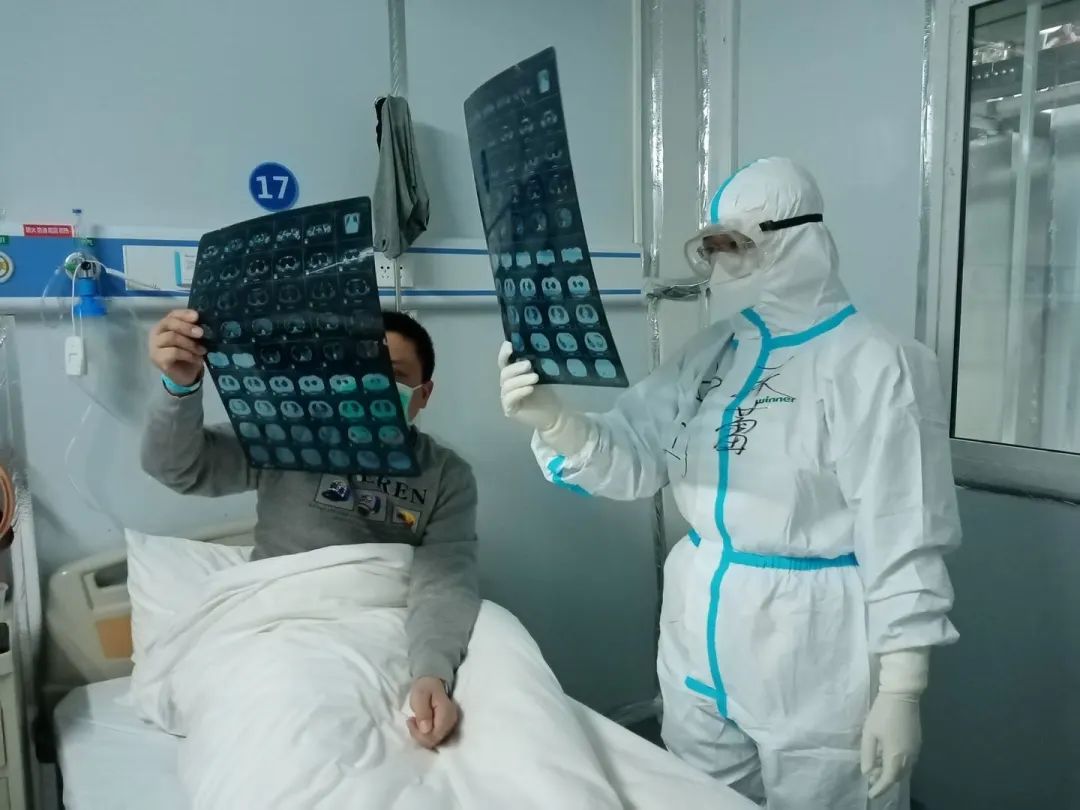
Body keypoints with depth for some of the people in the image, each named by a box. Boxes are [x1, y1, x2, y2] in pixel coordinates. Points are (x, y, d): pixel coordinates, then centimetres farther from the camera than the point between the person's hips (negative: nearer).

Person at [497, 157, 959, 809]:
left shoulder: (874, 365, -14)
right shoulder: (708, 354, 4)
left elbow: (903, 540, -15)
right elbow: (633, 459, -2)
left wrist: (900, 690, -15)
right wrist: (553, 419, -20)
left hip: (818, 666, -6)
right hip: (699, 651, 6)